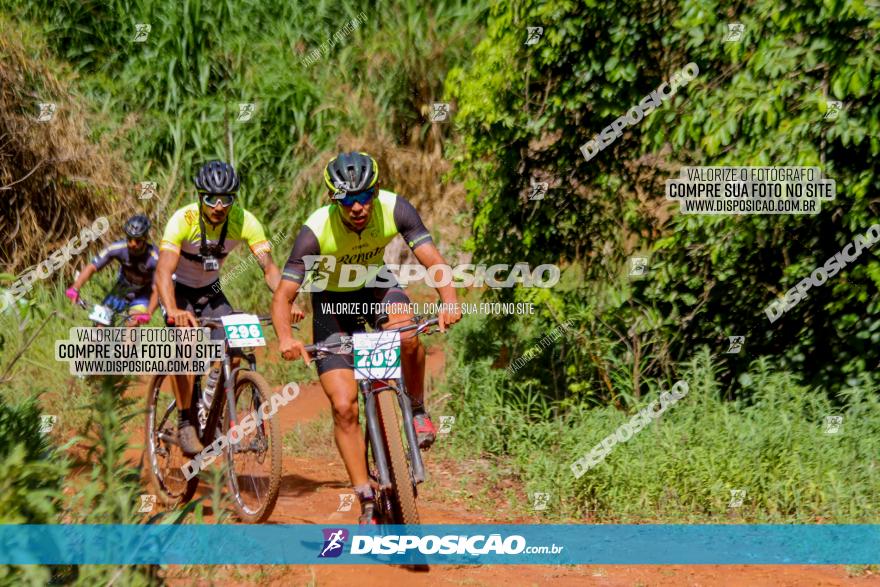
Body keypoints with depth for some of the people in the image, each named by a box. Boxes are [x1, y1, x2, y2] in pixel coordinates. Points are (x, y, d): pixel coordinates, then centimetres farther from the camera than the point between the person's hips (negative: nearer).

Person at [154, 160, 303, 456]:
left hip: (210, 290, 3)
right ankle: (185, 423, -14)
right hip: (179, 290, -3)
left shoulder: (244, 221, -23)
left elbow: (269, 267, -28)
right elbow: (163, 272, -40)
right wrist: (173, 311, -59)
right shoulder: (183, 220, -31)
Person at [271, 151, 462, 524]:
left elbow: (432, 260, -30)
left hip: (376, 286, 1)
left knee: (407, 337, -34)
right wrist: (285, 338, -50)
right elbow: (282, 296, -30)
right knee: (344, 406, -12)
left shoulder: (395, 209, -26)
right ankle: (367, 501, -1)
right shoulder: (316, 231, -31)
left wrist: (449, 301, -50)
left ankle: (417, 410, -6)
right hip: (332, 301, -1)